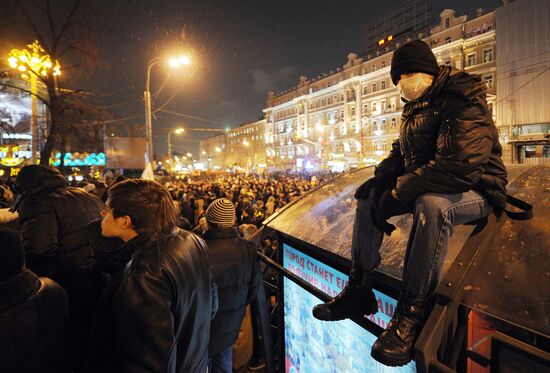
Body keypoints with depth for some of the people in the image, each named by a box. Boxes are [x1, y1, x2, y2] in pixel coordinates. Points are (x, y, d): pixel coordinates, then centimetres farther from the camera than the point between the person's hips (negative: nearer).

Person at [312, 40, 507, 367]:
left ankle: (411, 312, -27)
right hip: (426, 187, 9)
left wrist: (399, 192, -29)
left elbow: (461, 165, -33)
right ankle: (360, 289, 1)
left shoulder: (464, 104, -19)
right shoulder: (418, 106, 9)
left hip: (475, 192, -9)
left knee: (430, 204, -40)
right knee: (368, 195, 2)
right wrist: (381, 180, -6)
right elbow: (401, 153, 14)